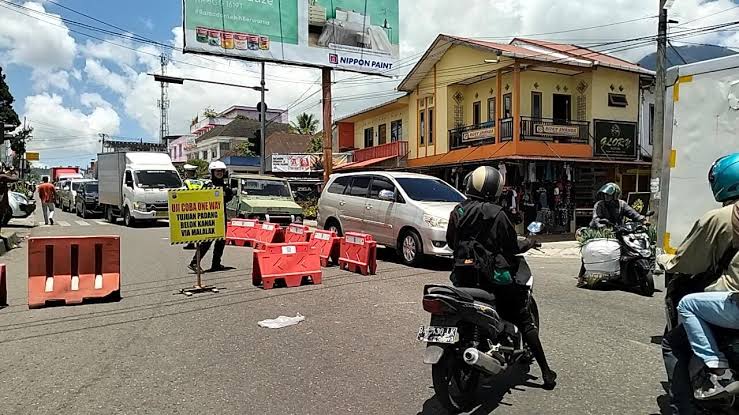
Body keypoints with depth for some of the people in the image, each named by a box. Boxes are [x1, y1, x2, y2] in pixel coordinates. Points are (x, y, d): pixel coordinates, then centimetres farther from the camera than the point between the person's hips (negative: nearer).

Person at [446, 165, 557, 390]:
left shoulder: (457, 212, 2)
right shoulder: (496, 214, -13)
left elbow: (450, 241, 12)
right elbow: (512, 248, -8)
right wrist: (527, 244, 11)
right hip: (494, 277, -4)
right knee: (524, 320, 8)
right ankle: (546, 372, 12)